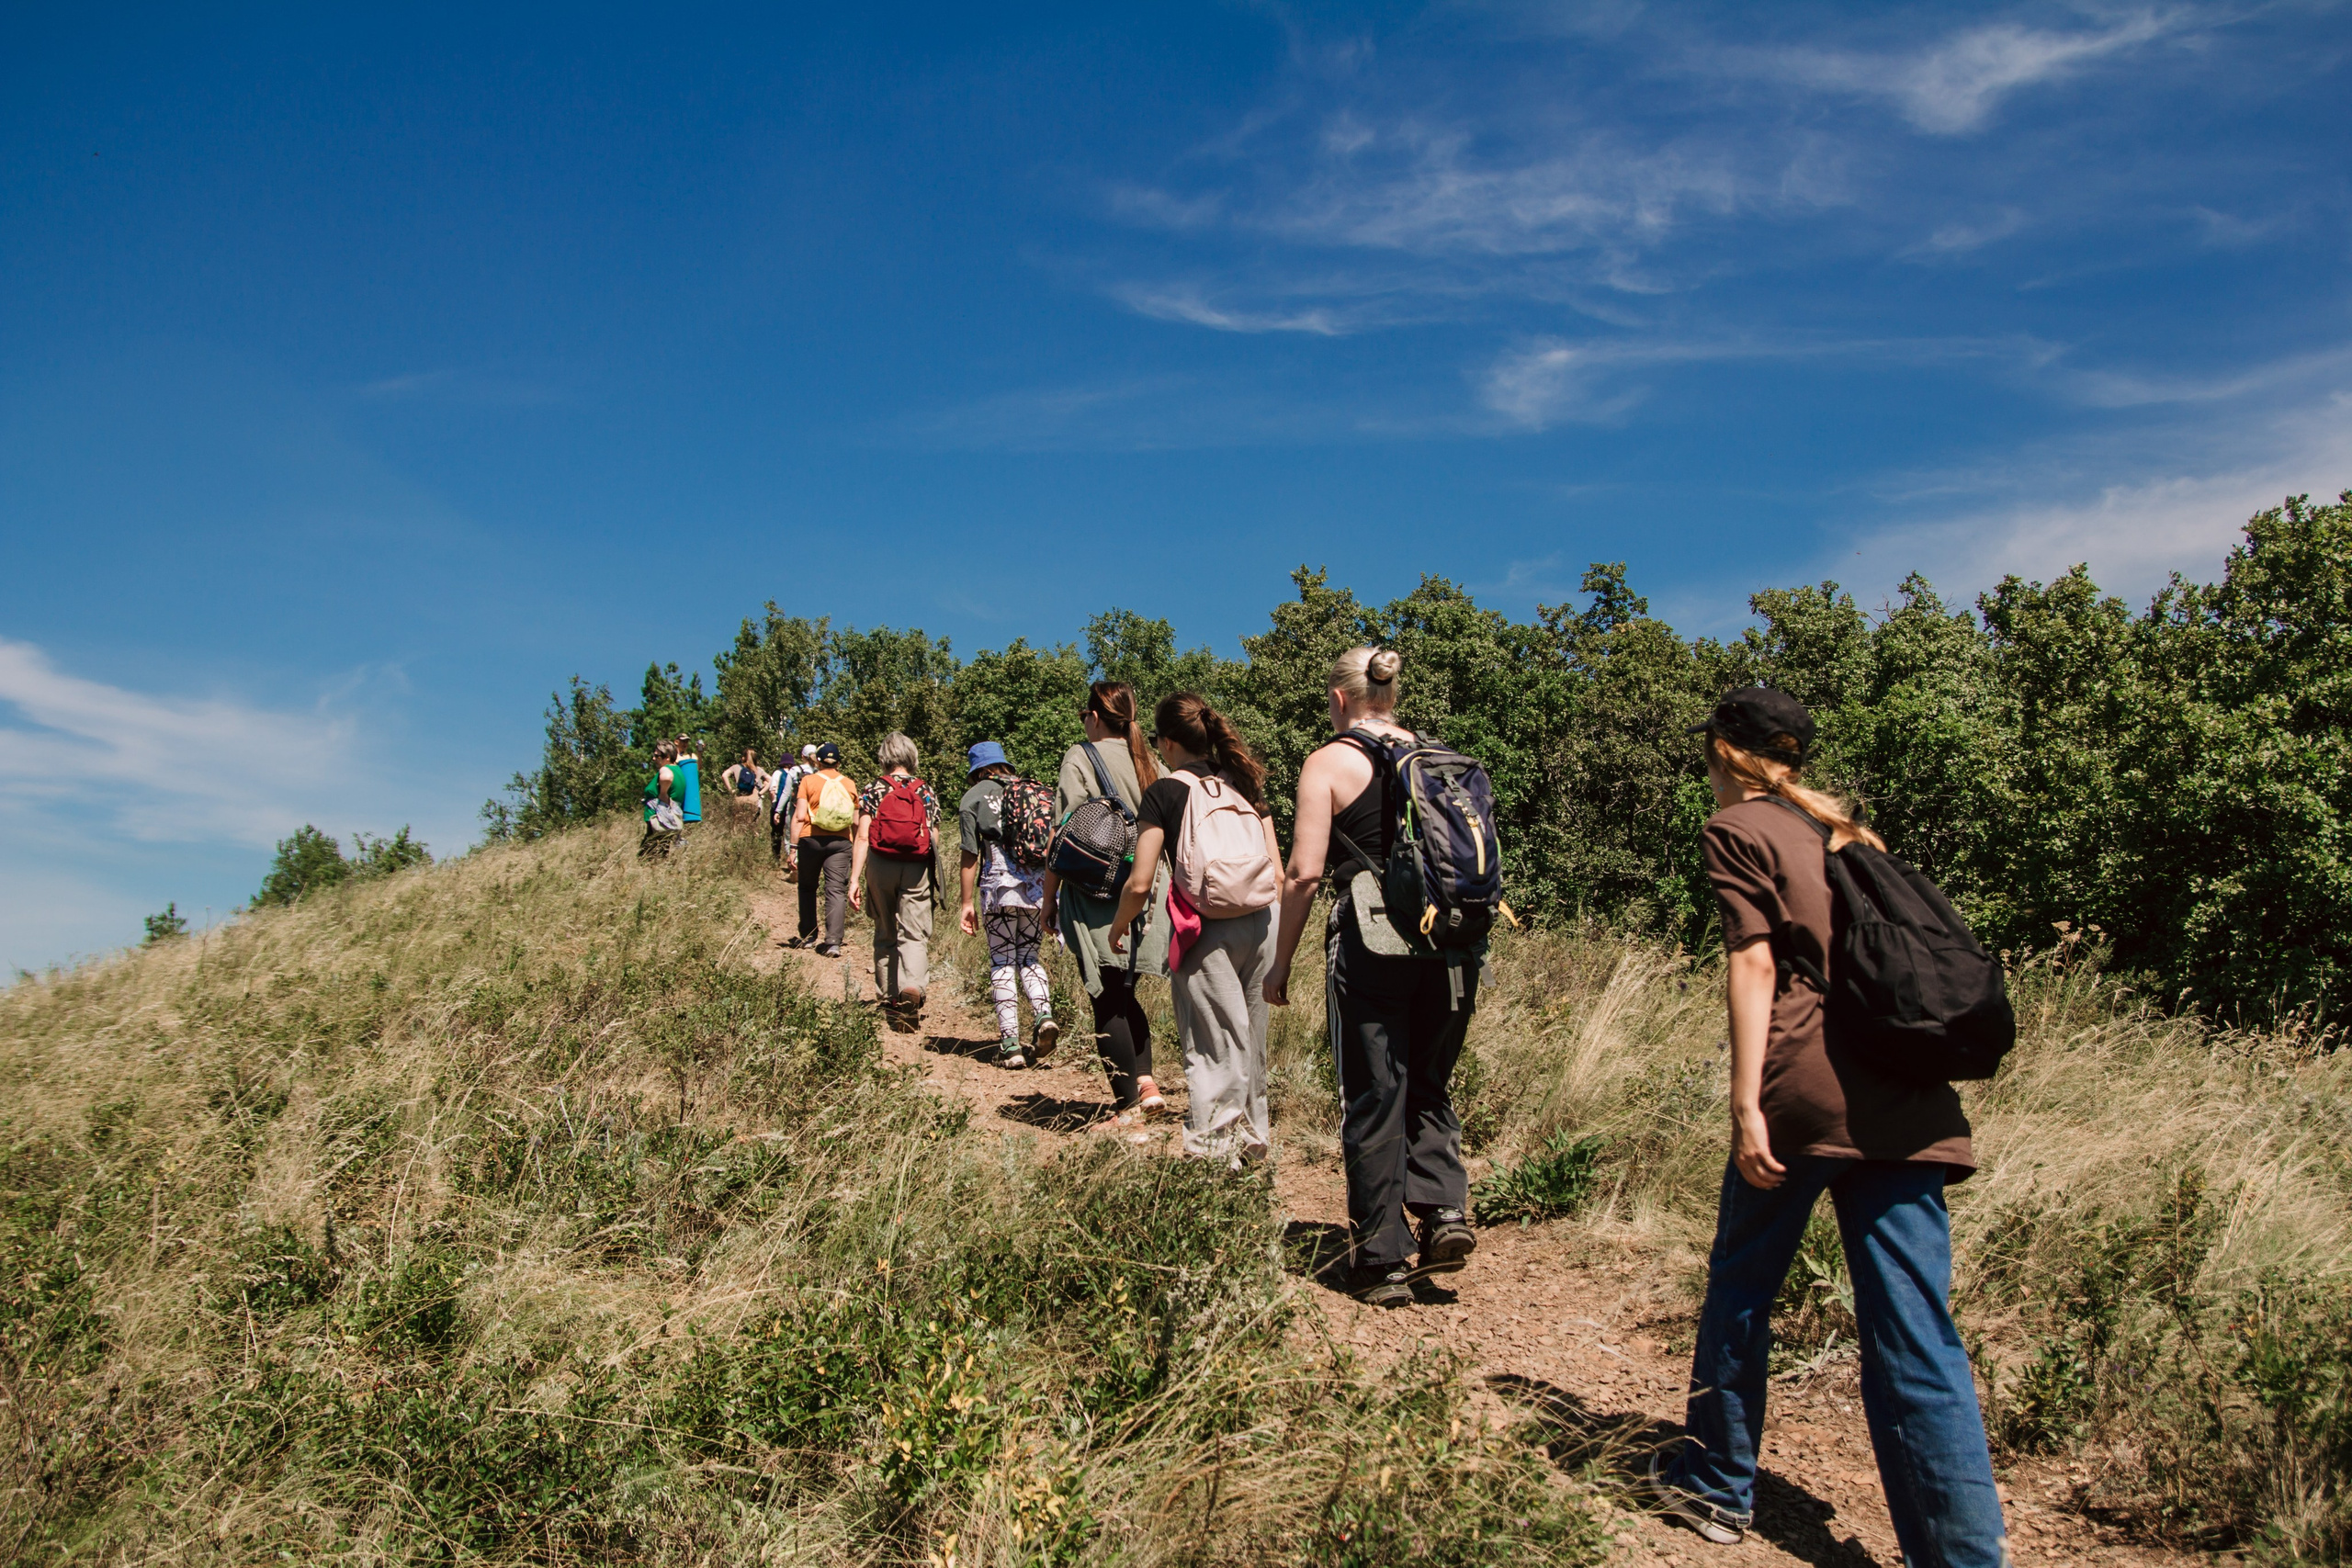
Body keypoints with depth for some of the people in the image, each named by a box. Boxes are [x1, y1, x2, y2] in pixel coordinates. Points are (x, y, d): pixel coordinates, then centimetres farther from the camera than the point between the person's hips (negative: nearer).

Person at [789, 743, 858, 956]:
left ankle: (808, 936, 21)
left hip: (812, 839, -1)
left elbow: (799, 816, -7)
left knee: (808, 887, 16)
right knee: (837, 890, -1)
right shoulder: (849, 784, 6)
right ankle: (833, 942, -11)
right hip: (840, 842, 1)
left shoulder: (809, 781, 0)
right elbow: (855, 822, 8)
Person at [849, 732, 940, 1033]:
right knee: (914, 935, -2)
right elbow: (935, 839, 3)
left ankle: (888, 1000, 19)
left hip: (881, 866, 0)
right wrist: (932, 874, 20)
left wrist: (855, 878, -9)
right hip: (917, 871, 0)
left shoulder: (873, 790, 1)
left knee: (885, 935, 14)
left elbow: (862, 837, -7)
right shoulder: (926, 792, 5)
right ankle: (912, 987, -28)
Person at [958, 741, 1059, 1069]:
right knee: (1031, 958, 16)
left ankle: (1011, 1043, -1)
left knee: (1002, 964, 4)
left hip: (999, 889, -3)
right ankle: (1044, 1014, -9)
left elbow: (971, 855, -1)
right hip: (1038, 889, 3)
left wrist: (966, 903, 3)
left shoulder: (973, 798, 4)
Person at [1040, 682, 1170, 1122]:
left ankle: (1127, 1106, 5)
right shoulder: (1151, 765, 9)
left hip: (1095, 898, -5)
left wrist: (1050, 899, -4)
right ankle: (1146, 1082, 7)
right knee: (1123, 994, 20)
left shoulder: (1081, 758, -6)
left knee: (1108, 1002, 2)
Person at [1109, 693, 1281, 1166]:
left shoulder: (1164, 793, -4)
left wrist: (1117, 927, 11)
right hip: (1261, 925, 5)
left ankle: (1210, 1151, 8)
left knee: (1212, 1049, 3)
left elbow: (1140, 884, -7)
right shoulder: (1246, 784, 10)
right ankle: (1252, 1137, 32)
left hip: (1205, 931, -5)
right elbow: (1278, 873, 9)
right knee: (1251, 1040, 19)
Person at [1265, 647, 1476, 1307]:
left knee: (1373, 1100, 5)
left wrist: (1281, 962, 0)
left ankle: (1384, 1260, 10)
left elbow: (1305, 872, -9)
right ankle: (1445, 1208, 1)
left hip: (1370, 942, -4)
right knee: (1429, 1085, 19)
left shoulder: (1329, 763, -3)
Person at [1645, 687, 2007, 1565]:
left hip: (1807, 1090, -5)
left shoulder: (1737, 827, 5)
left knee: (1741, 1285, 13)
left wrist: (1746, 1102, -10)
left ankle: (1714, 1487, 25)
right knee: (1916, 1336, 3)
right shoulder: (1849, 832, 24)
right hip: (1911, 1100, 5)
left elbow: (1756, 964, -7)